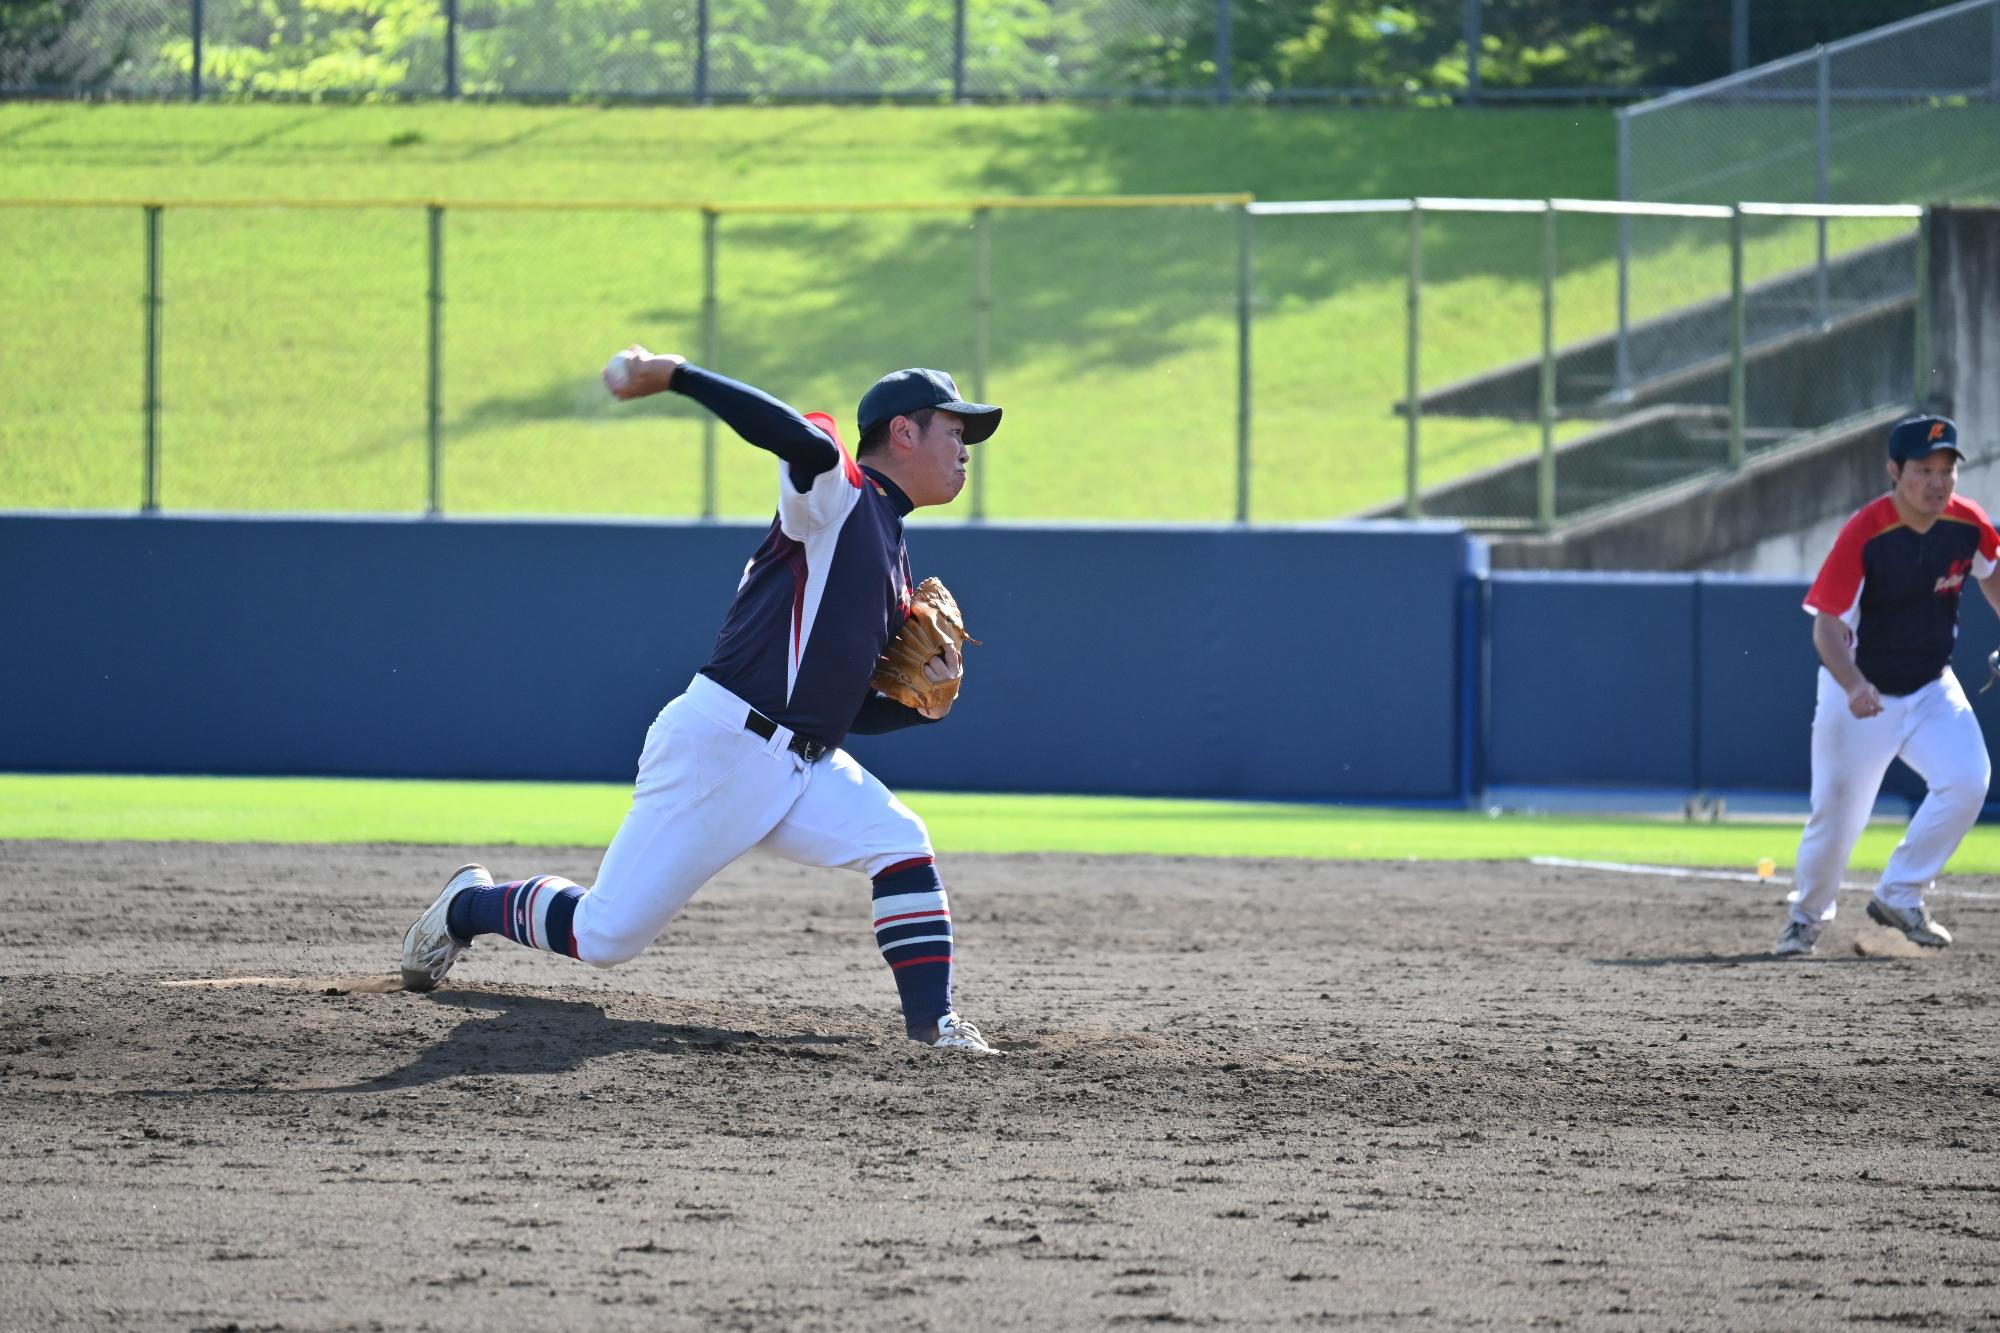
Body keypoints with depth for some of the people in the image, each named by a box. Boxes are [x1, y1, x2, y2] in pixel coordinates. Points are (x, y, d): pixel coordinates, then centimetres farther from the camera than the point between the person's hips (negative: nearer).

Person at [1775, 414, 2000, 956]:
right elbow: (1827, 626, -27)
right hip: (1860, 695, -4)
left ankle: (1899, 897, -2)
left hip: (1931, 688, 4)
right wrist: (1854, 687, -43)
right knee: (1838, 816, -1)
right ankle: (1807, 913, 29)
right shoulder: (1864, 534, -25)